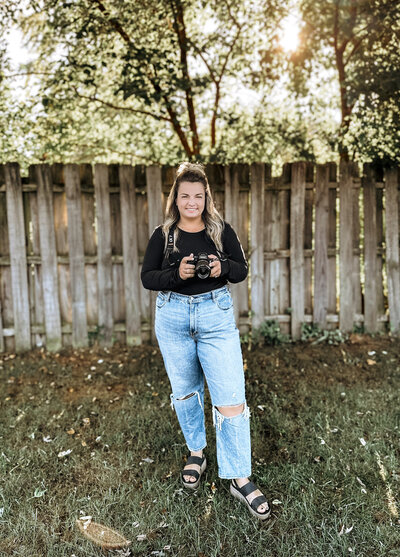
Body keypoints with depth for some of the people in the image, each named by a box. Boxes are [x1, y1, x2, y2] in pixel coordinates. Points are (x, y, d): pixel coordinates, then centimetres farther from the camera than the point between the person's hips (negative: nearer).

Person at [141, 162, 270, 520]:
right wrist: (177, 273, -18)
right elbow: (147, 278, 1)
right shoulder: (163, 235, 3)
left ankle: (239, 478, 6)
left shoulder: (222, 232, 3)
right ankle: (197, 452, 39)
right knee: (185, 390, 15)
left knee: (230, 398, -7)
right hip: (172, 317, 2)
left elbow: (242, 270, 6)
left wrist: (222, 267, -16)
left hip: (216, 315, -1)